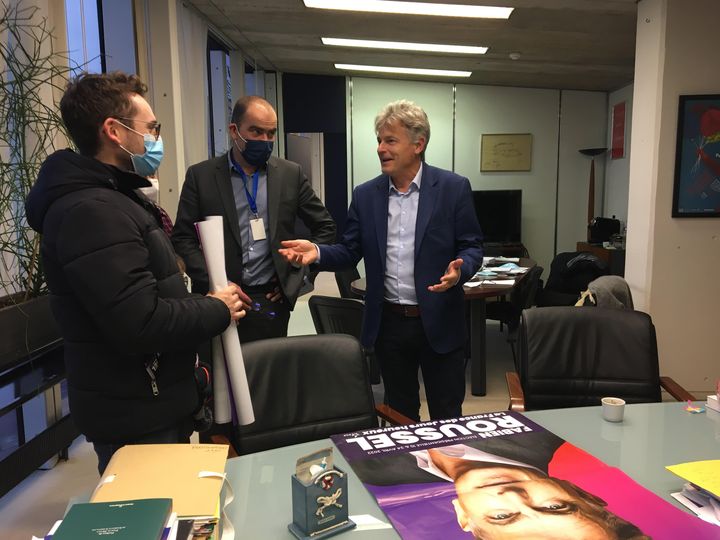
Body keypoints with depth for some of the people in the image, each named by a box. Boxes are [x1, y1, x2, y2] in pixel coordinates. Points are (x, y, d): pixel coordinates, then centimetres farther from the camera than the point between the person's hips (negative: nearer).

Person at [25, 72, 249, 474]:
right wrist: (217, 310, -15)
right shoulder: (91, 212, -23)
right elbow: (142, 324, -30)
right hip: (135, 418, -10)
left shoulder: (115, 199, 12)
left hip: (154, 402, 10)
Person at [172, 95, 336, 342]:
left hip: (272, 300, 1)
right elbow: (182, 238, 1)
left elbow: (325, 227, 10)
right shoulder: (201, 175, 1)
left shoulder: (291, 174, 4)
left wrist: (298, 272, 3)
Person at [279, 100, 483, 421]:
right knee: (399, 415, 18)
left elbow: (472, 247, -3)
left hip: (439, 322, -2)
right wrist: (317, 253, -14)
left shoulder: (453, 188, -5)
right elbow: (350, 252, 5)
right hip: (389, 323, 3)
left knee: (447, 416, 11)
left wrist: (459, 270, -24)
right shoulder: (365, 195, 4)